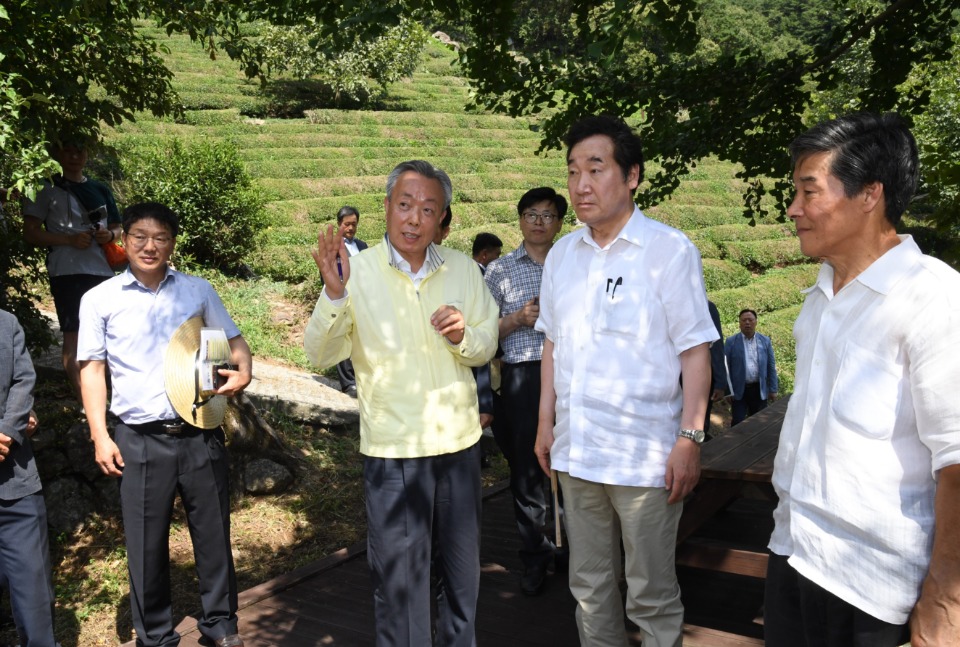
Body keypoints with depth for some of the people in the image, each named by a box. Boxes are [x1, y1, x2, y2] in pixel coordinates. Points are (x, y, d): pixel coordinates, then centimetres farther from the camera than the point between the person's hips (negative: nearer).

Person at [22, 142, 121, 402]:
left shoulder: (100, 189, 16)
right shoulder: (47, 188, 2)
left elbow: (117, 227, 21)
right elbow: (30, 232, -3)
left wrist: (110, 235, -3)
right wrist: (69, 239, -16)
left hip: (103, 271, 5)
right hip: (67, 273, -5)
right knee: (73, 336, -4)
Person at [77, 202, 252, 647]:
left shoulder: (198, 290, 6)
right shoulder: (100, 299, 1)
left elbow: (234, 341, 15)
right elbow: (93, 369, 2)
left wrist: (243, 372, -7)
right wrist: (100, 436, -5)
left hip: (200, 432, 2)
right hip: (140, 440, -1)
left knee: (213, 532, 11)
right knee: (146, 543, 7)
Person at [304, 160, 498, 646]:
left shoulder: (463, 269, 2)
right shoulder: (357, 271, -8)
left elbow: (486, 348, 6)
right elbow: (320, 355, -12)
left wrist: (463, 336, -15)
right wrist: (334, 294, -27)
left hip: (459, 441, 4)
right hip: (392, 447, -3)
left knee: (462, 567, 20)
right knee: (398, 575, 7)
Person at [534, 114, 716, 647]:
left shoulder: (669, 251, -9)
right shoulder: (561, 255, 7)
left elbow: (695, 352, -9)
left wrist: (690, 440, -12)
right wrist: (546, 421, 13)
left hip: (644, 457, -5)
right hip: (574, 451, 5)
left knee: (651, 595, 7)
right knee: (589, 587, 18)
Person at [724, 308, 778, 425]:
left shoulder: (765, 341, 5)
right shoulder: (731, 341, -2)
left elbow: (771, 366, 7)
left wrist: (773, 389, 5)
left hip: (760, 390, 2)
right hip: (739, 390, -2)